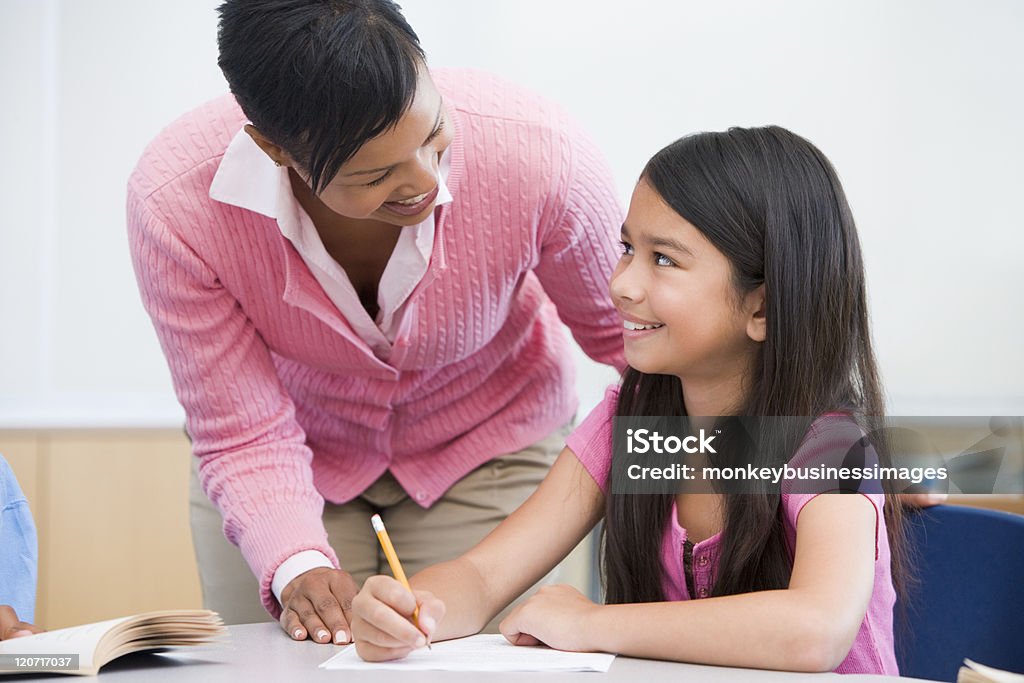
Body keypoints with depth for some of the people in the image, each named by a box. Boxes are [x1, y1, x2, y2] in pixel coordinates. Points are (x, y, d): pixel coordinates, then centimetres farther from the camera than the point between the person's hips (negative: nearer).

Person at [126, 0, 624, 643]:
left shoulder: (539, 154, -33)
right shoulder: (173, 204, -32)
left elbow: (623, 332, -12)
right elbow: (246, 439, -23)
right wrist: (295, 566, -40)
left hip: (487, 447, 0)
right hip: (304, 453, 0)